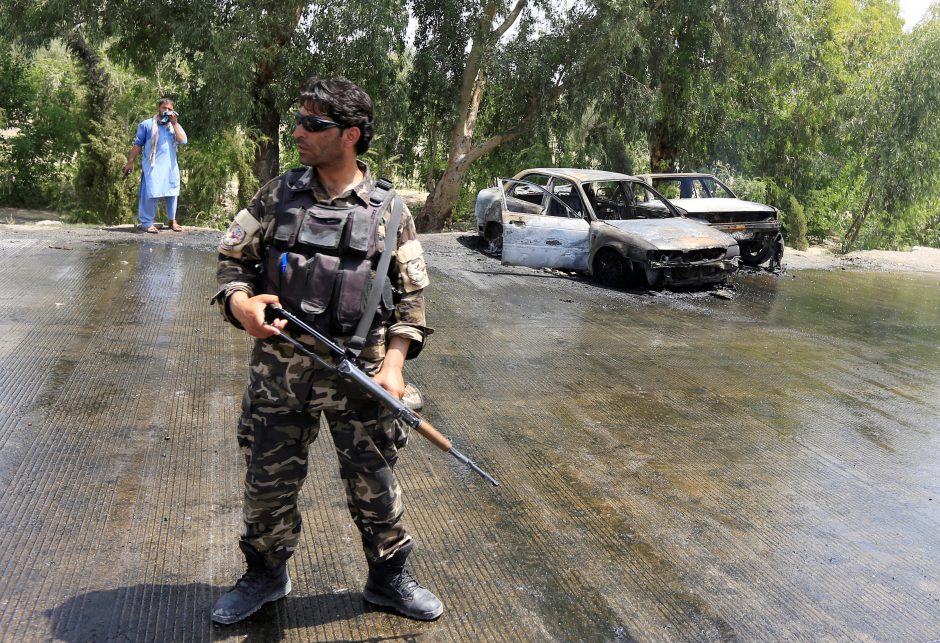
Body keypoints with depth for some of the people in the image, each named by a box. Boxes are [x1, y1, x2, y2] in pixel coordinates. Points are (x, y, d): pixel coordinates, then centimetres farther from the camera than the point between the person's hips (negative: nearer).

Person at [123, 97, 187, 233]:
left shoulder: (175, 125, 14)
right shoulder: (147, 124, 3)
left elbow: (183, 141, -3)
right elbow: (137, 145, 3)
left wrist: (174, 123, -4)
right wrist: (130, 162, -1)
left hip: (171, 166, 4)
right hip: (153, 166, -4)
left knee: (172, 193, 9)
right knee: (150, 194, -9)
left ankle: (172, 220, 21)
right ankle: (147, 223, -6)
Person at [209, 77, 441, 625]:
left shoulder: (389, 208, -1)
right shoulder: (278, 195, 3)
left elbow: (411, 295, 1)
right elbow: (233, 257, 10)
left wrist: (393, 365, -9)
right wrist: (239, 301, -12)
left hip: (359, 370, -1)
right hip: (281, 364, 2)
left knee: (374, 481, 10)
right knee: (269, 478, 12)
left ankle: (389, 578, 31)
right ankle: (266, 575, 35)